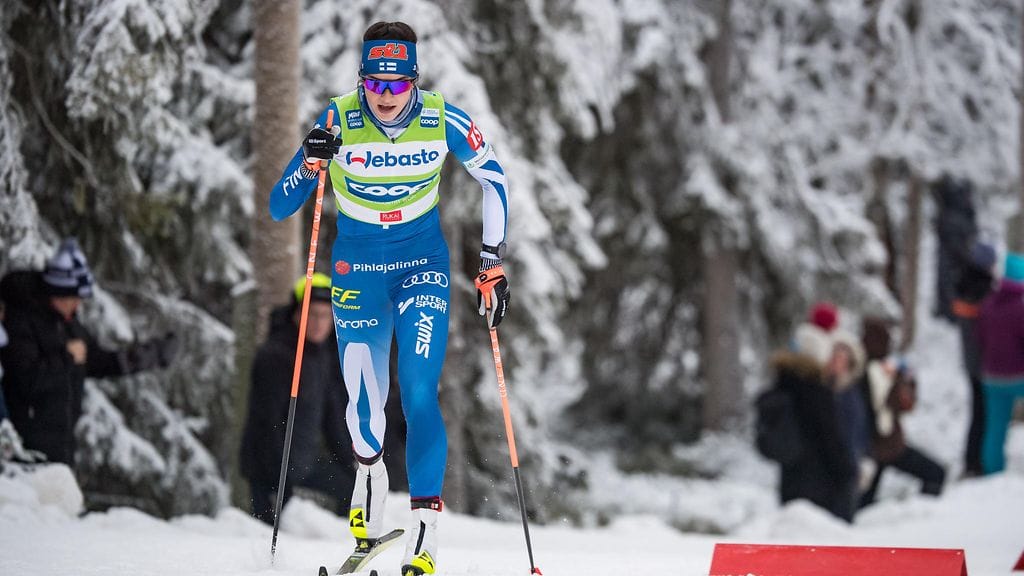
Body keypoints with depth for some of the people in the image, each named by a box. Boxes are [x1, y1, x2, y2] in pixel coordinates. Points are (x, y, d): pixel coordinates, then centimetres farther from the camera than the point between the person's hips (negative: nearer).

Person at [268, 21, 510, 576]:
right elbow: (278, 208, -12)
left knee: (419, 395, -16)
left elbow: (494, 181, 2)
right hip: (356, 269, 1)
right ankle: (369, 468, 31)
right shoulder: (339, 122, -16)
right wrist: (310, 165, -32)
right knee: (362, 405, -3)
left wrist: (492, 262, -3)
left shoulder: (445, 123, -15)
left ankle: (425, 528, -15)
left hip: (423, 264, -1)